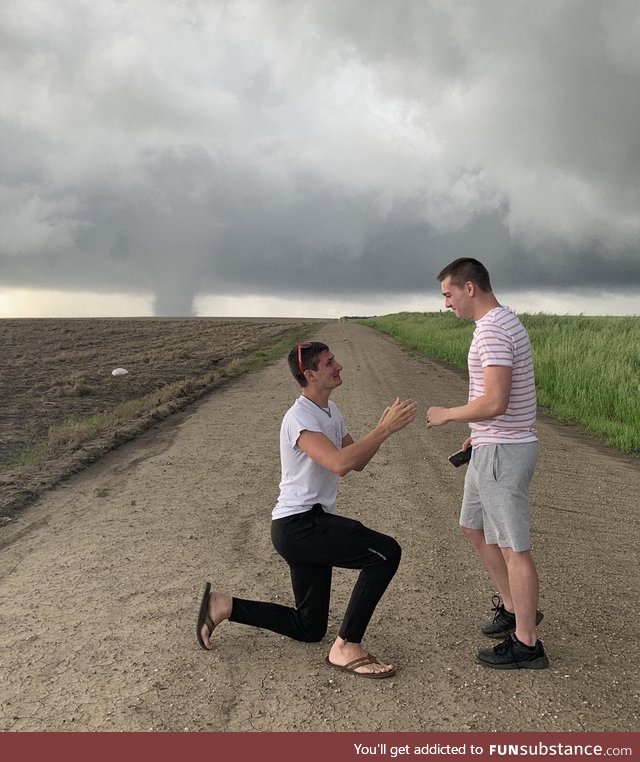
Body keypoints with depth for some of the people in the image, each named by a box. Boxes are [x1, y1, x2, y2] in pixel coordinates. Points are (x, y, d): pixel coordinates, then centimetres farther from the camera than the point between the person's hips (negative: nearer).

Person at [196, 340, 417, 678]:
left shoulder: (330, 411, 13)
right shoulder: (300, 418, -17)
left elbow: (356, 462, 14)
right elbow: (339, 463, -32)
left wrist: (382, 427, -2)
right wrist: (386, 429, -28)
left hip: (309, 526, 10)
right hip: (298, 524, -10)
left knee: (309, 628, 16)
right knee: (386, 552, -20)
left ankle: (222, 605, 22)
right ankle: (346, 648, -11)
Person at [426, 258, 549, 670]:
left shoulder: (493, 330, -20)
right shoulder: (503, 323, 13)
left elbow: (495, 401, -29)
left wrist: (447, 415, -14)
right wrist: (479, 434, 23)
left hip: (502, 453, -11)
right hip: (494, 447, 11)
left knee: (513, 547, 0)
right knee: (475, 528, 21)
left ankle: (526, 643, 13)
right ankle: (513, 607, 32)